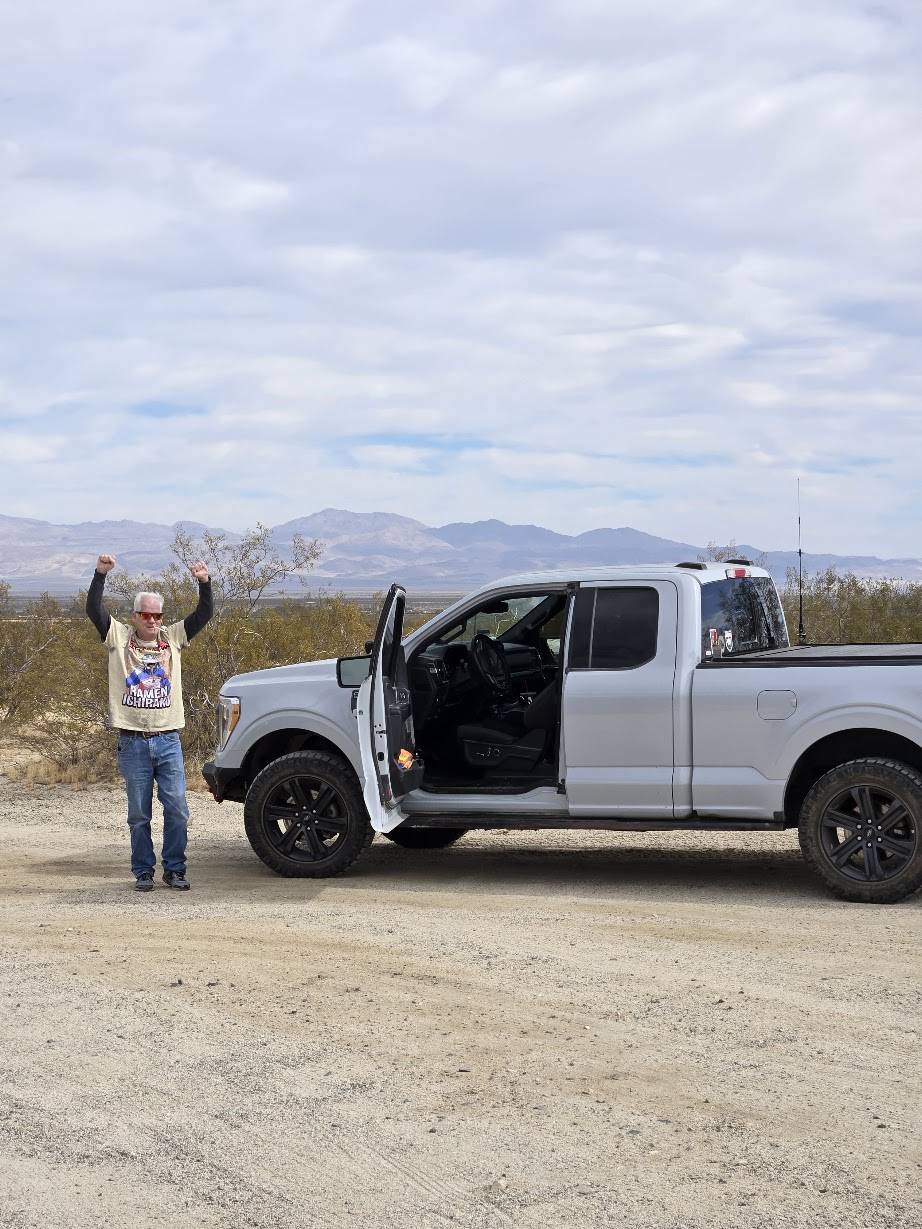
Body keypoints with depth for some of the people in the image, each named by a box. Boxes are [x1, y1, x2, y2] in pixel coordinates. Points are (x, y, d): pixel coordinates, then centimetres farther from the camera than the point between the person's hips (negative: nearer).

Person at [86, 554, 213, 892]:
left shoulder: (173, 638, 10)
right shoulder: (119, 638, 4)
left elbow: (204, 614, 3)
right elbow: (94, 609, -8)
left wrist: (204, 582, -13)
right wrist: (100, 574, -19)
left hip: (168, 740, 2)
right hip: (133, 743, -2)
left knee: (177, 809, -2)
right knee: (139, 814, 5)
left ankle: (174, 869, 10)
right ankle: (143, 872, 15)